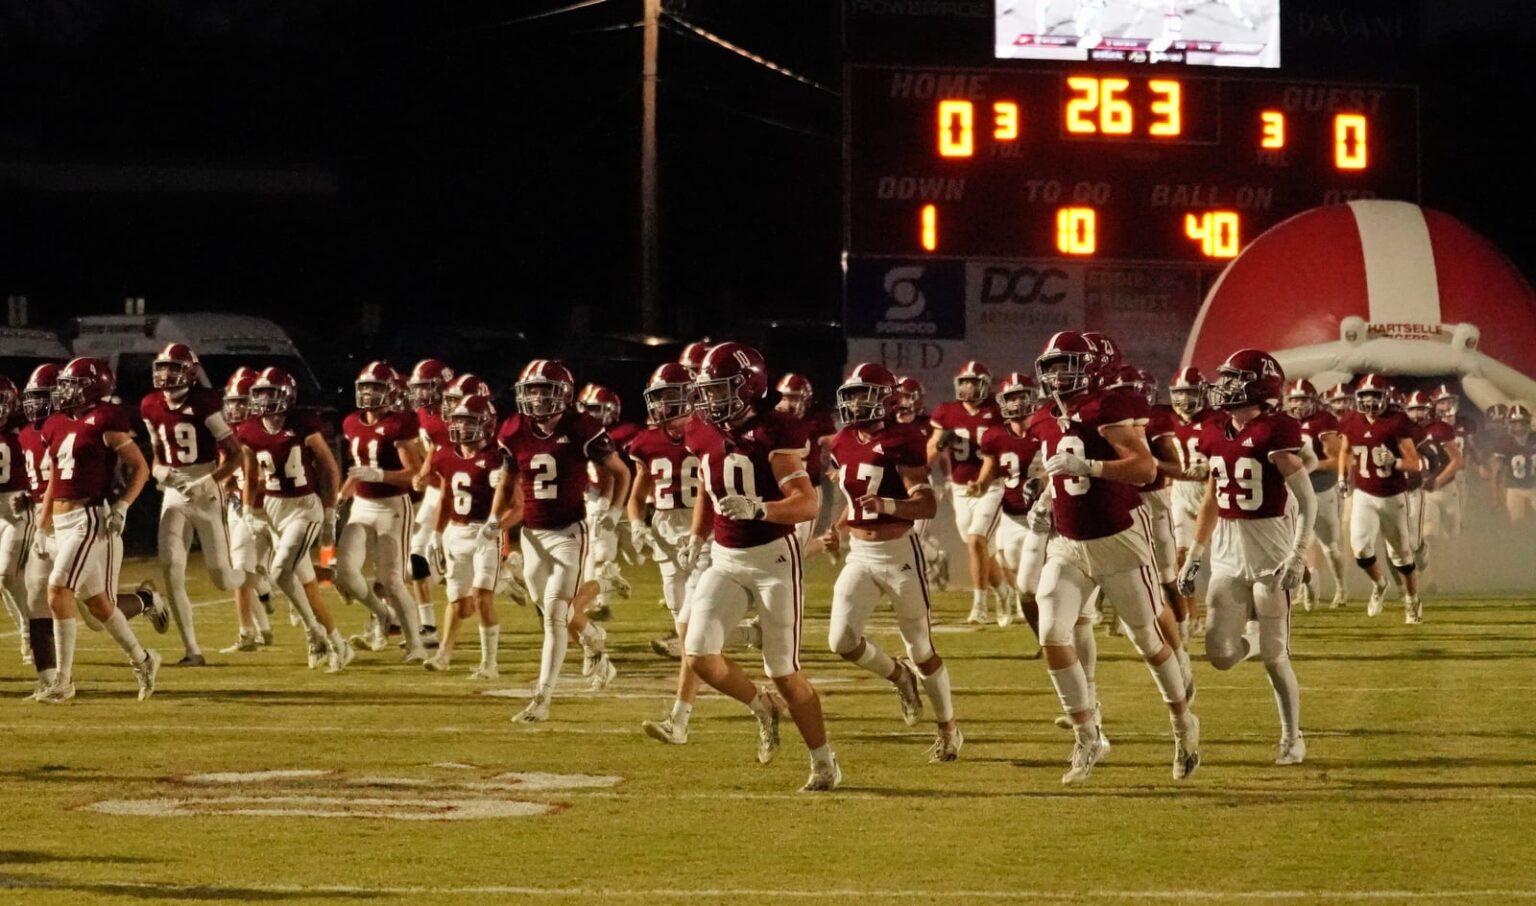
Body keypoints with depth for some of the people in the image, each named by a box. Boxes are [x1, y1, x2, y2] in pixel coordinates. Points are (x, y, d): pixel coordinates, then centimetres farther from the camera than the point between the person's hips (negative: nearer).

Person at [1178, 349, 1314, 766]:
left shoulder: (1274, 433, -13)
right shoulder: (1217, 434, 8)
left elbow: (1306, 500, -14)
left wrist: (1298, 556, -21)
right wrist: (1194, 556, 18)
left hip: (1270, 551, -6)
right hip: (1227, 554, 6)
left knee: (1274, 654, -2)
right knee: (1220, 655, 0)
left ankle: (1292, 738, 15)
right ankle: (1255, 638, 35)